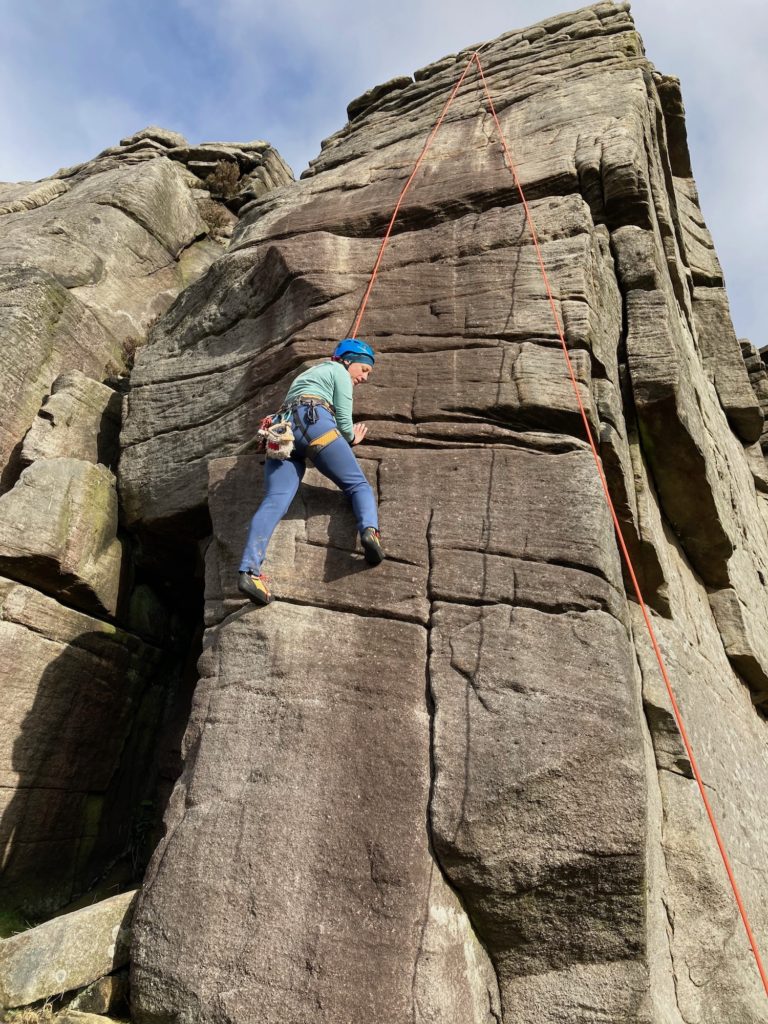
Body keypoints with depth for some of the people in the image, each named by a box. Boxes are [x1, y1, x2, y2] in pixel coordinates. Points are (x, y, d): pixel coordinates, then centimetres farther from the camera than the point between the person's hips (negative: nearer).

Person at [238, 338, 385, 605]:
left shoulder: (306, 374, 43)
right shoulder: (339, 371, 19)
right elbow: (343, 421, 10)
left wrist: (344, 436, 41)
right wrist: (352, 439, 30)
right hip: (312, 421, -6)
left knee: (275, 500, -14)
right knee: (358, 485, -2)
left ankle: (250, 570, -33)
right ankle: (370, 530, -33)